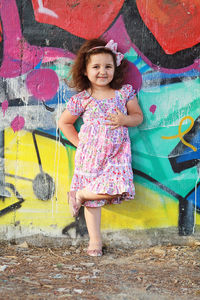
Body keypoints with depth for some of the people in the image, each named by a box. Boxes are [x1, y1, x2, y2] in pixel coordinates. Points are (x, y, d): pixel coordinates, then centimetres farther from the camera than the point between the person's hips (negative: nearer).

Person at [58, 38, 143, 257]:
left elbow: (138, 116, 11)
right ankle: (95, 240, 11)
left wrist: (125, 120, -11)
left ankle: (80, 194, 4)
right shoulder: (82, 99, -1)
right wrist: (79, 142, 2)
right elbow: (64, 122, 10)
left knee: (119, 188, -16)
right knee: (94, 198, -3)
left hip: (116, 153, 2)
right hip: (91, 154, -2)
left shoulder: (125, 92, 4)